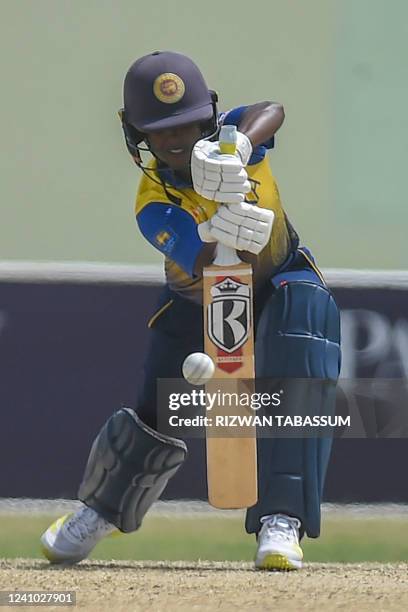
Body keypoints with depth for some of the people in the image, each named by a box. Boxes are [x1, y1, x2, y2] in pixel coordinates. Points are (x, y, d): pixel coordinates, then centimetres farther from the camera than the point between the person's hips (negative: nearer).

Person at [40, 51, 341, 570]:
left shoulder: (226, 135, -25)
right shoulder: (153, 206, -31)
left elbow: (271, 111, -49)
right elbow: (213, 274, -45)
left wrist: (238, 150, -69)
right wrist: (222, 233, -68)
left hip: (280, 281, 0)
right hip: (198, 305, 0)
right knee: (157, 415, -3)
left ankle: (281, 522, -33)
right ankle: (97, 512, 32)